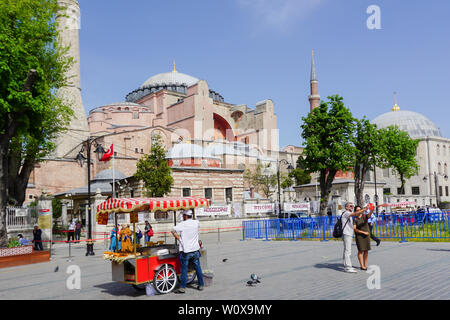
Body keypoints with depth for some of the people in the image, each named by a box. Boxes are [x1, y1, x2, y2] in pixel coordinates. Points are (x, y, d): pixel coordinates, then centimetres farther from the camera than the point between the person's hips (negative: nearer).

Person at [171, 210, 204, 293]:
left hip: (185, 250, -4)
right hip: (195, 249, 4)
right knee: (198, 268, 13)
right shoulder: (196, 223, 1)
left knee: (184, 269, 3)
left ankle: (182, 287, 6)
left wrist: (179, 239, 0)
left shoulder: (182, 224, -11)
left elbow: (173, 231, -7)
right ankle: (201, 285, 20)